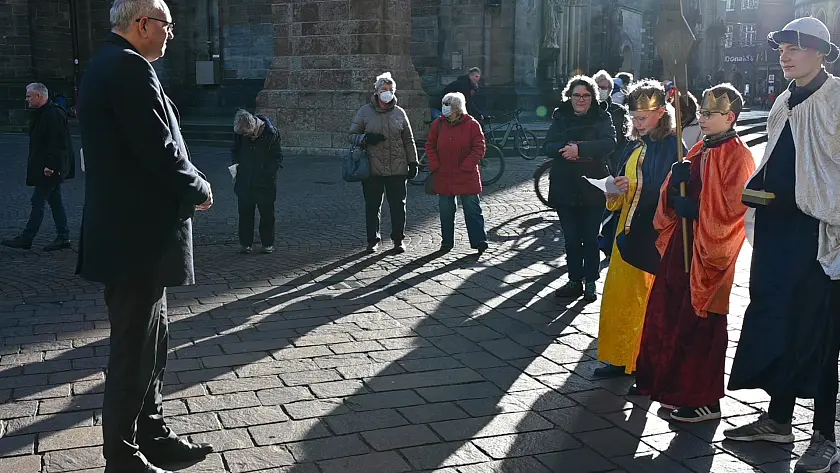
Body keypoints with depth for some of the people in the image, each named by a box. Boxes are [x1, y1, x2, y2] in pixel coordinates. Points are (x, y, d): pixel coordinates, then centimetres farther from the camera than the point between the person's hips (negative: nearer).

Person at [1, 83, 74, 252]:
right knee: (55, 201, 11)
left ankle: (26, 239, 2)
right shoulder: (41, 113, 15)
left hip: (49, 169, -11)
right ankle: (63, 237, 16)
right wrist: (33, 163, 21)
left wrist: (50, 166, -25)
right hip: (49, 167, 11)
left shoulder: (53, 115, -19)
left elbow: (57, 143, -24)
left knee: (38, 201, -4)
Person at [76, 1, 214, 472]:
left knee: (151, 344, 18)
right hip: (138, 236, -10)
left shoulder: (107, 65, 15)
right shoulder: (130, 68, -17)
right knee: (135, 350, 0)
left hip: (130, 231, 10)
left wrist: (186, 187, 8)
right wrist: (200, 189, -5)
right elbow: (160, 151, -22)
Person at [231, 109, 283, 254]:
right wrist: (235, 164, -1)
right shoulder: (240, 133, -2)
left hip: (265, 183, -3)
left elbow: (278, 158, -6)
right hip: (244, 181, 3)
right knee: (245, 213, 9)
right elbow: (235, 150, 16)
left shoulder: (271, 134, -14)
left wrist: (267, 171, -17)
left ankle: (268, 243, 20)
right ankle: (245, 243, 20)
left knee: (267, 214, 7)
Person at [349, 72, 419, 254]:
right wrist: (366, 138, -14)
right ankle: (373, 240, 19)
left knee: (398, 205, 6)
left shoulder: (399, 113, 8)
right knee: (372, 206, 6)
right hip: (372, 169, -1)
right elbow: (352, 135, 6)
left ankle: (398, 239, 18)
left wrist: (413, 163, 8)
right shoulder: (365, 112, 3)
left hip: (397, 169, 1)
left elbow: (408, 140, 13)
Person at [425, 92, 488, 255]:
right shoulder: (438, 124, 5)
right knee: (445, 210, 10)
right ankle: (447, 242, 21)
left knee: (472, 209, -1)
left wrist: (466, 166, -13)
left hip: (467, 176, -4)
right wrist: (435, 165, -1)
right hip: (443, 176, 4)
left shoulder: (471, 124, -6)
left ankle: (479, 241, 3)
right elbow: (430, 146, 12)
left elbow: (479, 148, -6)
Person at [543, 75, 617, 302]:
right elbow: (547, 146, -2)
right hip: (564, 188, 3)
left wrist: (579, 148, -28)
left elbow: (609, 143, -17)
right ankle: (575, 281, 19)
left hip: (592, 188, -3)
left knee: (590, 238, 5)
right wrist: (566, 148, -23)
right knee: (571, 239, 9)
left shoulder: (602, 118, 0)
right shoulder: (560, 117, 8)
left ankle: (590, 283, 16)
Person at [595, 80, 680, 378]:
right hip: (628, 231, 8)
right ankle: (621, 359, 22)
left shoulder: (672, 146, -10)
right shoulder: (636, 146, 13)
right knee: (620, 296, 10)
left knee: (648, 302, 2)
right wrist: (615, 191, -4)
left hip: (654, 236, -7)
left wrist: (634, 187, -21)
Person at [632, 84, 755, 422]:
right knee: (667, 315, 12)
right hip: (683, 243, 9)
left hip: (710, 252, -9)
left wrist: (694, 210, -20)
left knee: (700, 325, -3)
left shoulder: (736, 155, -11)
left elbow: (734, 208, -19)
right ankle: (675, 389, 27)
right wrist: (677, 181, 2)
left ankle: (705, 401, 10)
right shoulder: (700, 151, 16)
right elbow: (674, 197, 19)